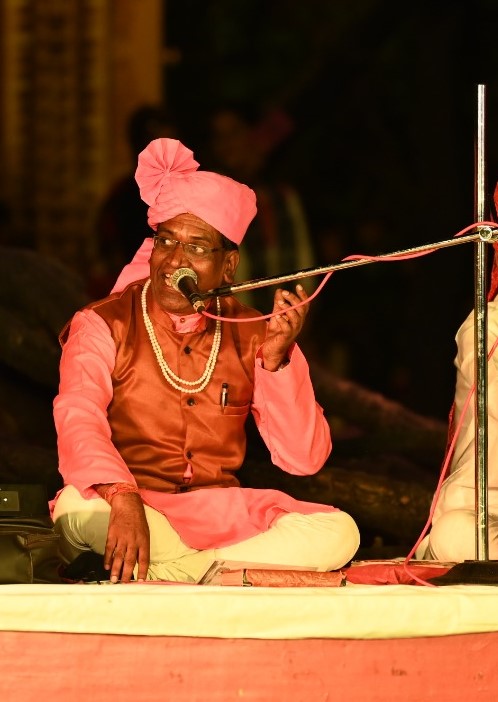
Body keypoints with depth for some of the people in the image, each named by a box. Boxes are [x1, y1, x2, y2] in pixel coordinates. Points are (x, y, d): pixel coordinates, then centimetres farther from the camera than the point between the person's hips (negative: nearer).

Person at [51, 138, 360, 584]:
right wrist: (123, 500, -40)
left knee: (337, 533, -22)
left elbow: (303, 459, 1)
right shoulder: (103, 325, -1)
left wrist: (276, 357, -13)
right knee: (78, 505, -37)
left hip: (221, 512, 4)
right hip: (129, 512, -3)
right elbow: (78, 421, -21)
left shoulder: (251, 335, 8)